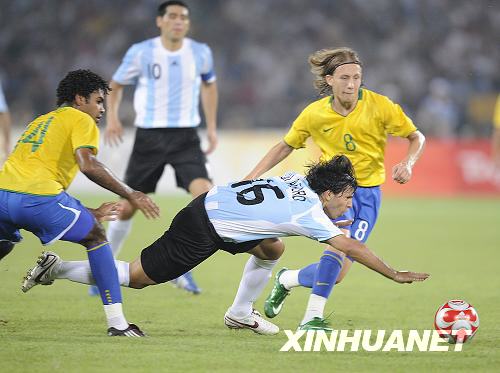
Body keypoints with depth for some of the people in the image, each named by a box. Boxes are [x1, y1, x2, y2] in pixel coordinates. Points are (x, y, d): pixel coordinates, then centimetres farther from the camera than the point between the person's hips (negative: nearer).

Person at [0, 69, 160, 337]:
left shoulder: (40, 121, 34)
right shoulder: (80, 120, 11)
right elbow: (87, 165, -7)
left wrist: (89, 214, 37)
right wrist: (130, 195, -2)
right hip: (38, 196, -7)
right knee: (96, 238, 11)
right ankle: (116, 322, 6)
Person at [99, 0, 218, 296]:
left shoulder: (201, 53, 1)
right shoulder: (141, 53, -5)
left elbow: (209, 85, 20)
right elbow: (117, 85, 9)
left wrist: (212, 127, 16)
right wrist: (112, 118, -6)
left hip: (185, 137, 1)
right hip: (149, 136, -1)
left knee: (205, 194, -21)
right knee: (128, 206, 4)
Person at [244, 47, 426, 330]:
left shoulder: (379, 106, -10)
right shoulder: (315, 114, -6)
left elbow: (417, 138, 0)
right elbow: (286, 146, 10)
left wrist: (408, 163, -20)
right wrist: (252, 177, 4)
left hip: (367, 192, 1)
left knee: (338, 273, -5)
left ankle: (287, 279, 26)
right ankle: (314, 315, -26)